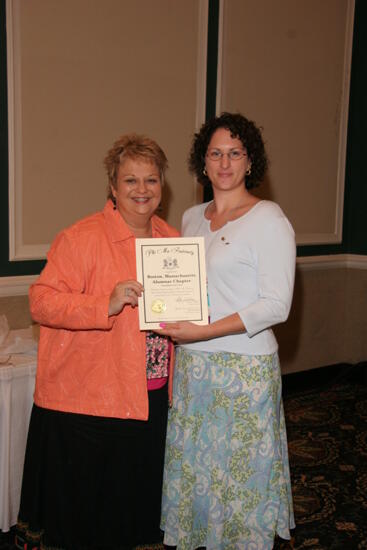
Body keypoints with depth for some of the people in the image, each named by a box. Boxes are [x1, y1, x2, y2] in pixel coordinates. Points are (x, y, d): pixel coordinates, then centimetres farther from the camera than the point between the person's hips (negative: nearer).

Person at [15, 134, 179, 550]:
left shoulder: (171, 238, 9)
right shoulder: (82, 238, -12)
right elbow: (41, 301, -18)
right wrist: (106, 305, -28)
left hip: (149, 400, 6)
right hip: (84, 403, -6)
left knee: (131, 510, 19)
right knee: (78, 512, 8)